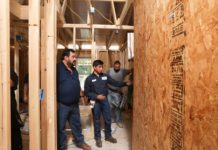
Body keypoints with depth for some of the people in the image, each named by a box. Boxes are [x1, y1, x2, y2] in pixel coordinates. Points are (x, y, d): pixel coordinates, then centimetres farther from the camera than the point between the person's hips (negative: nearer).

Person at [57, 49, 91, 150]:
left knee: (76, 125, 19)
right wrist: (56, 102, -17)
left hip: (74, 104, 7)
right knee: (60, 127, 9)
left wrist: (78, 97, 16)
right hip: (62, 105, -6)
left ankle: (80, 142, 37)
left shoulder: (74, 70, 10)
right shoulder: (58, 69, -14)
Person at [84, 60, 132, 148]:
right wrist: (96, 96, -19)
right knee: (97, 121, 10)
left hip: (105, 101, 3)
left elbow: (115, 83, 0)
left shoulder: (105, 76, 1)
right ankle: (98, 138, 27)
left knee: (108, 119, 11)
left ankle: (108, 136, 31)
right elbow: (87, 92, -8)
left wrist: (125, 83, -11)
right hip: (95, 102, -3)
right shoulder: (89, 79, -8)